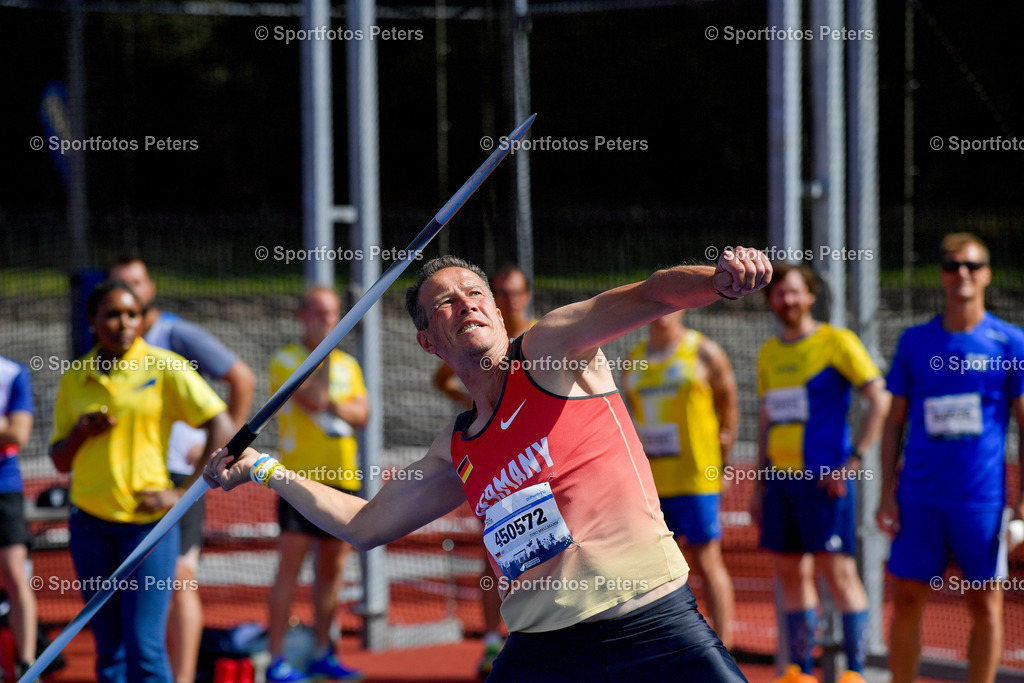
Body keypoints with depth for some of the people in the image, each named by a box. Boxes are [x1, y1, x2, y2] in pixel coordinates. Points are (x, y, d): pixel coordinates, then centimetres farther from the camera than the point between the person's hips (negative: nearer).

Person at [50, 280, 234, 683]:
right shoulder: (75, 378, 8)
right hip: (91, 522, 4)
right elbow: (60, 461, 14)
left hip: (148, 520, -4)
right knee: (109, 648, 6)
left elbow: (223, 429, -6)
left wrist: (185, 494, -10)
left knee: (144, 647, -11)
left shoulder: (165, 368, -4)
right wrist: (81, 431, -8)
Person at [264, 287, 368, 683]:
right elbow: (313, 398, -18)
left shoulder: (348, 364, 15)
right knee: (290, 566, -8)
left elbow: (362, 414, 5)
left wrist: (331, 405, -12)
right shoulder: (285, 360, -3)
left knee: (333, 568, 8)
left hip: (342, 478, 6)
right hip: (301, 476, -6)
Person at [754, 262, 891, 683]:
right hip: (781, 476, 7)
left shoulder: (836, 342, -4)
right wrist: (760, 482, 18)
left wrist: (852, 463, -13)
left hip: (824, 478, -7)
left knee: (838, 572, -8)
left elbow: (880, 401, -8)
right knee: (791, 574, 7)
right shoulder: (769, 353, 15)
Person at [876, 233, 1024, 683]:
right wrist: (887, 492, 3)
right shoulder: (914, 342, 7)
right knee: (906, 602, 1)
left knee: (985, 604, 2)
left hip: (982, 500, -2)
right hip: (919, 498, 2)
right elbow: (895, 422, 11)